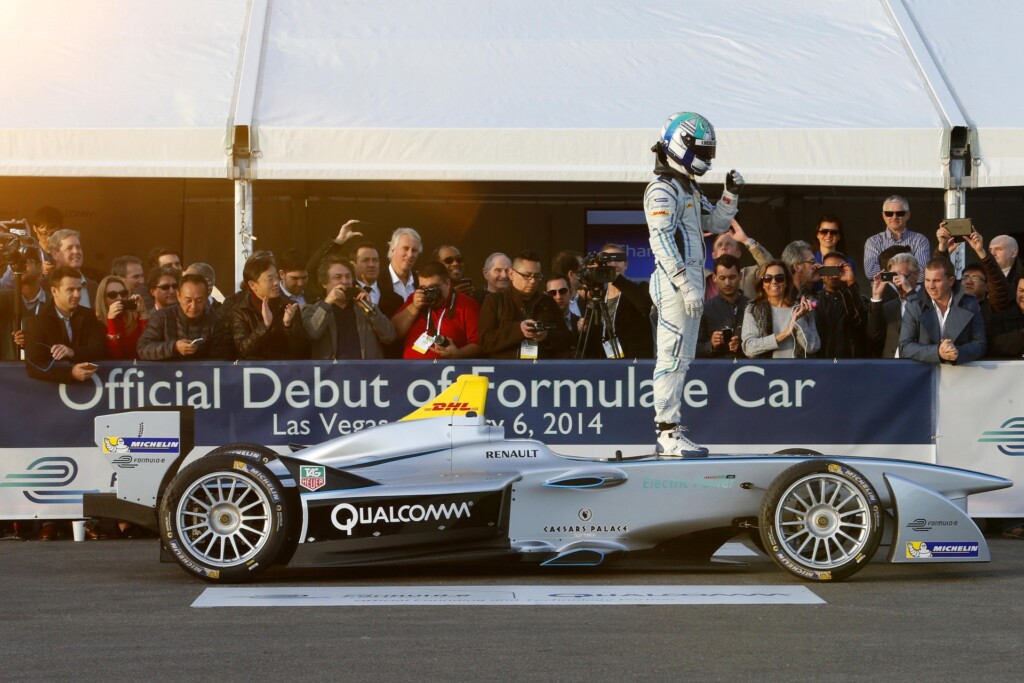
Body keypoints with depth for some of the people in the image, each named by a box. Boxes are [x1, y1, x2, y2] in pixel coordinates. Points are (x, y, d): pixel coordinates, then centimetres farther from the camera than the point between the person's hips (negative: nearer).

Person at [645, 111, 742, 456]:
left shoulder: (689, 188, 20)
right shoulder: (663, 188, -10)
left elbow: (716, 224, 28)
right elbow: (661, 240, -19)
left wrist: (731, 194, 11)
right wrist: (686, 284, -24)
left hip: (690, 281, 10)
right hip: (675, 283, -10)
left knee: (680, 358, 12)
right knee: (673, 357, -10)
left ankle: (670, 430, 16)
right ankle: (668, 433, -10)